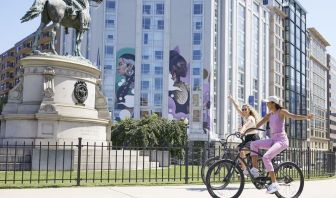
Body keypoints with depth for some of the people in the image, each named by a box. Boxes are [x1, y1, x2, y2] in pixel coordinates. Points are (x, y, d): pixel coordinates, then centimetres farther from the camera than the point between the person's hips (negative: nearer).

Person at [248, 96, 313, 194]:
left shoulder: (281, 111, -6)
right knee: (254, 144, -6)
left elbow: (294, 116, -21)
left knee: (266, 157, -26)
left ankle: (274, 184, -23)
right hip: (273, 140, 8)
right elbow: (257, 125, 15)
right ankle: (254, 169, -4)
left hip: (281, 140, -8)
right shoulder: (269, 115, 15)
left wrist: (306, 117, -40)